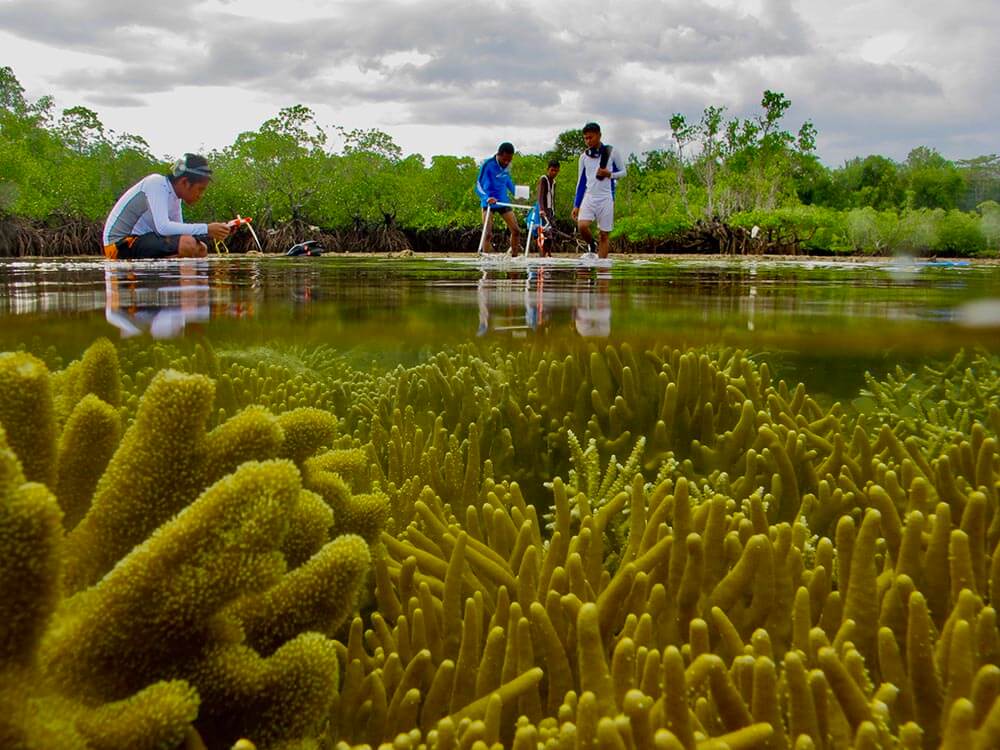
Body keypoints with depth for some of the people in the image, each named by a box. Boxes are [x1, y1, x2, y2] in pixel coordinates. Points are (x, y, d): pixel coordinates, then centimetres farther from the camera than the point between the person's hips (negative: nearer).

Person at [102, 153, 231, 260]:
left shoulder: (174, 195, 8)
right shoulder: (156, 183, -17)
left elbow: (180, 230, 6)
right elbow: (162, 227, -29)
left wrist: (213, 231, -8)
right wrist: (206, 229, -28)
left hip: (140, 241, 9)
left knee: (200, 249, 3)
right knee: (188, 244, -27)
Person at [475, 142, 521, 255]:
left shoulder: (507, 165, -1)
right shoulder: (488, 164, -18)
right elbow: (479, 185, -21)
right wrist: (487, 198, -38)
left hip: (503, 201, 5)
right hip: (488, 202, -5)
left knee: (516, 230, 1)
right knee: (488, 233, -16)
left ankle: (514, 256, 14)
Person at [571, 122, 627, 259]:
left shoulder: (611, 152, 1)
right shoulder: (584, 157, 9)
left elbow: (623, 172, 8)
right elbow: (581, 182, 14)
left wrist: (609, 174, -13)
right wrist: (576, 205, 10)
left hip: (606, 198, -2)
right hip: (589, 197, 2)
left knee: (604, 235, -1)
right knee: (582, 225, -21)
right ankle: (592, 247, 8)